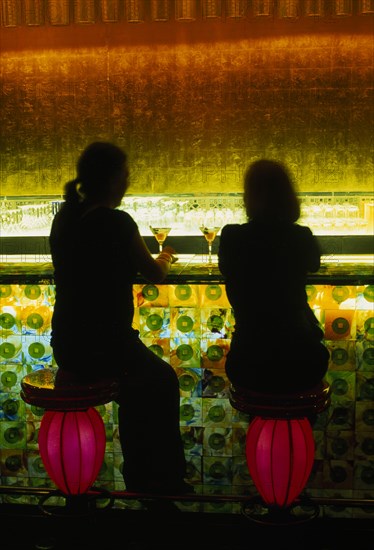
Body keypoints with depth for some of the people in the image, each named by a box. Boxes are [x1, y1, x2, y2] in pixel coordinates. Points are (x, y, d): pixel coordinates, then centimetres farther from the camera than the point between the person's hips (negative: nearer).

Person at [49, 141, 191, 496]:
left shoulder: (64, 217, 4)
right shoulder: (116, 222, -18)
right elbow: (155, 274, -7)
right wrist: (163, 259, 16)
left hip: (66, 346, 7)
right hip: (104, 345, -7)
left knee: (139, 374, 30)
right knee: (163, 380, 20)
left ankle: (140, 476, 39)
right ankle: (163, 480, 34)